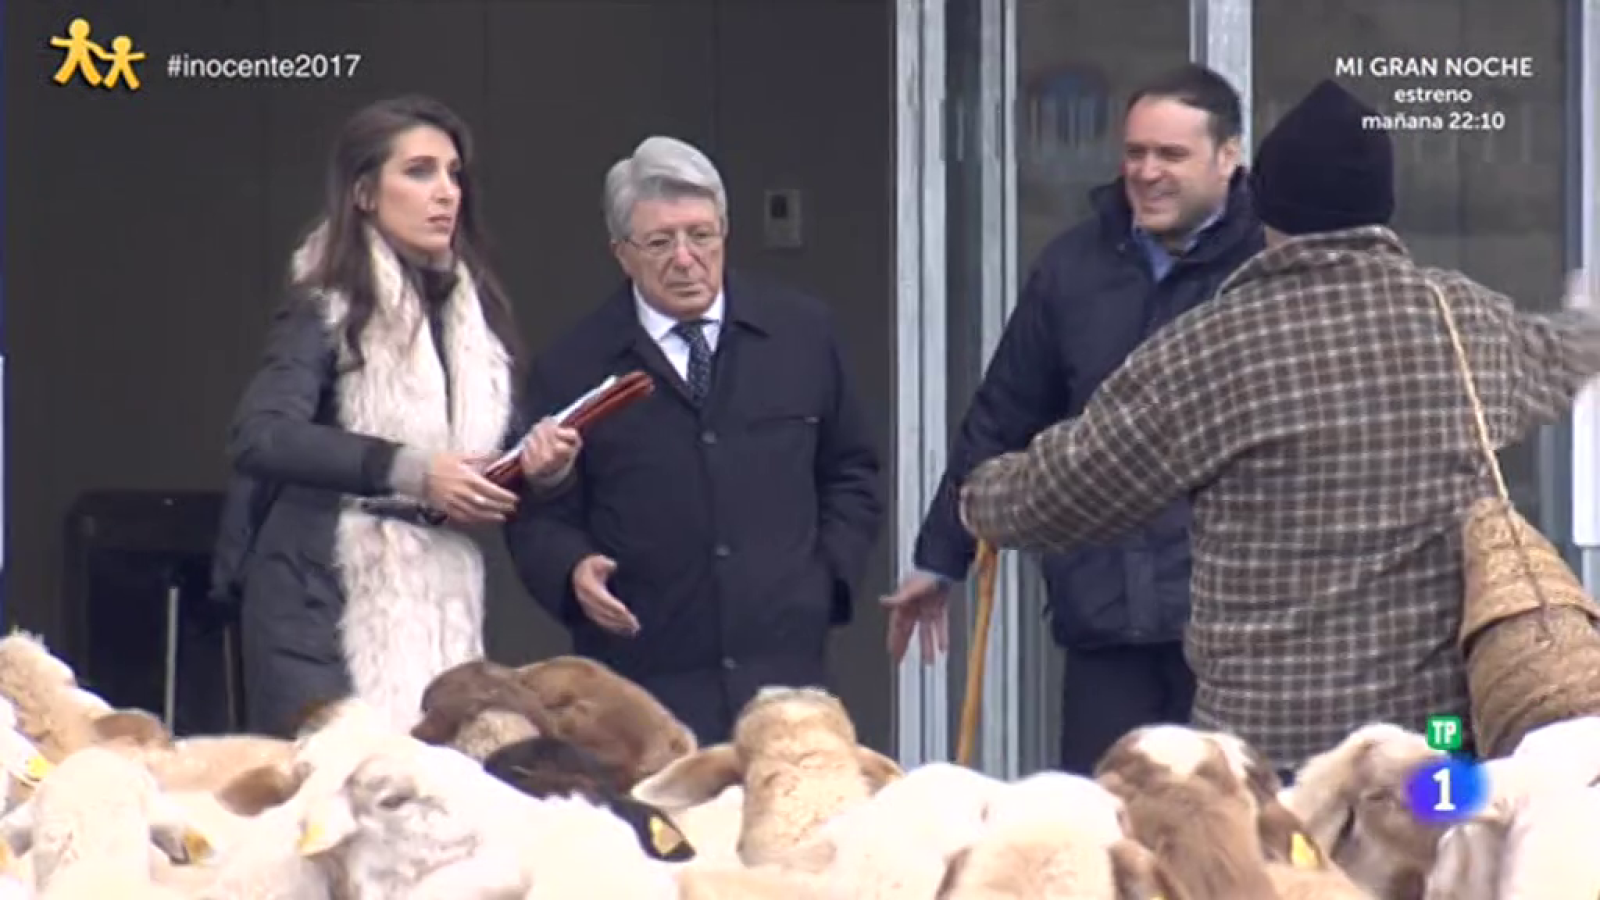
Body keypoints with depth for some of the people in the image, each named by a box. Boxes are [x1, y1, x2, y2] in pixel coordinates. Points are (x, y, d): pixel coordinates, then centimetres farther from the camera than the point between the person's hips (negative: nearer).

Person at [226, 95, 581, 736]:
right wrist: (409, 469, -23)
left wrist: (540, 461, -4)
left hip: (445, 608, 5)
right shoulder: (328, 311, -3)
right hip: (331, 607, -5)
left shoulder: (478, 315, 15)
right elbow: (259, 438, -18)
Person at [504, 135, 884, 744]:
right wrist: (575, 570, -13)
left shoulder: (803, 334, 11)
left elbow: (851, 473, 20)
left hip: (784, 671, 2)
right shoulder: (573, 369, 4)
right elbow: (540, 517, 8)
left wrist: (830, 573, 6)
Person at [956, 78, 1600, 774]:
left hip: (1268, 743, -4)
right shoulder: (1474, 323, 7)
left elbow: (1061, 493, 4)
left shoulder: (1208, 352, -8)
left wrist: (985, 495, 28)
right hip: (1448, 738, 4)